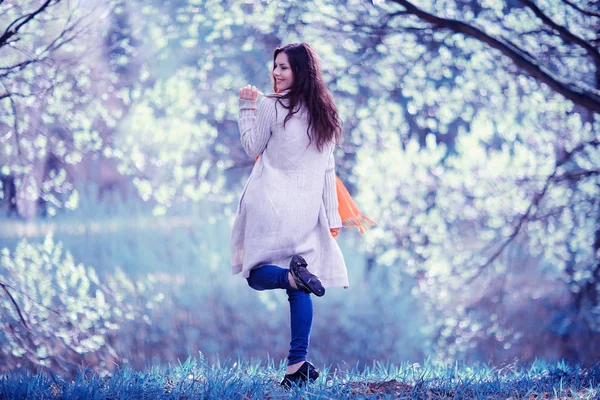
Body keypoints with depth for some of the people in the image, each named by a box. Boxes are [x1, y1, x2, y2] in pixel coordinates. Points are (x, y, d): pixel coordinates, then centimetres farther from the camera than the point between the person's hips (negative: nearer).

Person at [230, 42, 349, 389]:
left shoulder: (270, 107, -8)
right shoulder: (325, 114, 11)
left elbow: (252, 147, 3)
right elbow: (328, 169, 13)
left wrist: (247, 106, 9)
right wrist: (332, 214, 14)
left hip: (271, 204, -5)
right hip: (307, 210, 5)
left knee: (258, 275, 7)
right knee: (300, 290, 6)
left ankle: (293, 274, -28)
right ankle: (298, 364, -3)